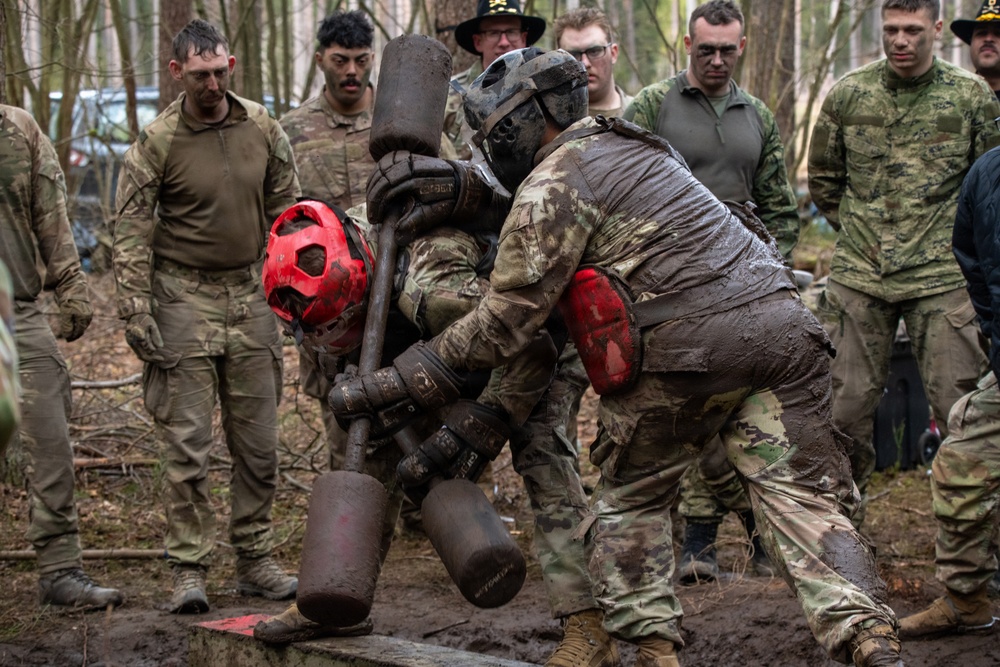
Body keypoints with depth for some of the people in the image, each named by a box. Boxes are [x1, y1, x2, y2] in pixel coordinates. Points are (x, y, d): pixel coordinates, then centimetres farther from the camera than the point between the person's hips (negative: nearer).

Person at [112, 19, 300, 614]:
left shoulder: (263, 129, 3)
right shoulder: (157, 142, -8)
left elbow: (287, 211, 12)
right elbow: (132, 234, -6)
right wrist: (137, 313, -12)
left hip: (251, 297, 4)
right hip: (184, 300, -4)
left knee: (259, 442, 7)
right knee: (187, 444, -4)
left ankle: (256, 561, 18)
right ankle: (190, 569, 2)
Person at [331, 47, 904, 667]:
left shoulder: (553, 186, 1)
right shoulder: (632, 148, 29)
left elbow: (504, 323, -2)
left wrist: (391, 383, 5)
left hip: (688, 347, -7)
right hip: (780, 319, 7)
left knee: (629, 502, 15)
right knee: (804, 494, 3)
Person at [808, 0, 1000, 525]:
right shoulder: (847, 95, 3)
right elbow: (823, 179, 16)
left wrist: (955, 240, 7)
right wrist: (863, 232, 12)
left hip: (942, 279, -2)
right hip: (857, 278, 2)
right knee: (847, 406, 6)